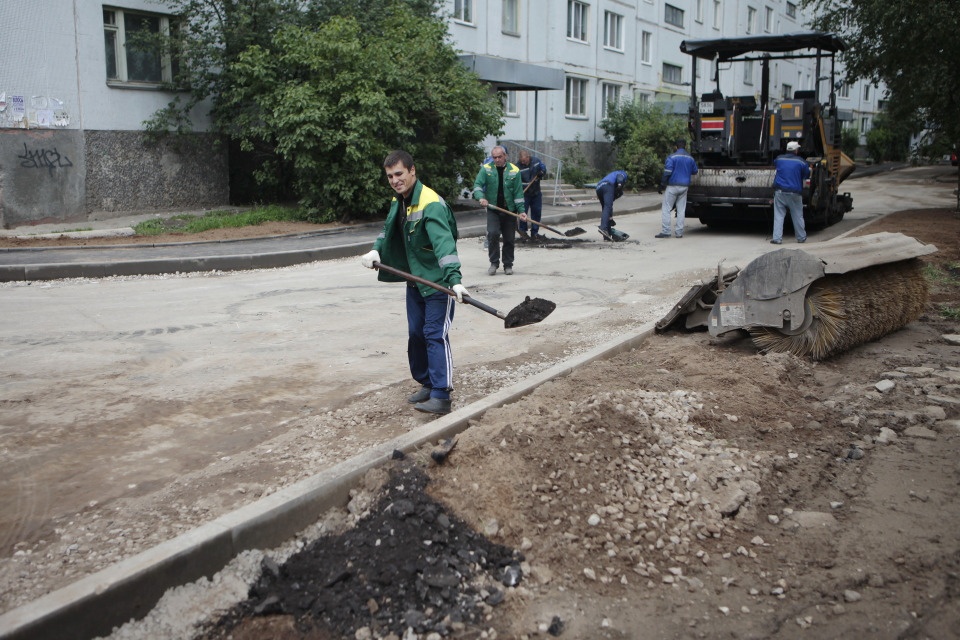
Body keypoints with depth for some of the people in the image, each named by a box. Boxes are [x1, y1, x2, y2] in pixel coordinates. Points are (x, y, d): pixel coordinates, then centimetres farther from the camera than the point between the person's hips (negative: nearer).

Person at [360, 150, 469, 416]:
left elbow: (444, 243, -36)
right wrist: (376, 250, -5)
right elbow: (389, 230, 16)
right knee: (416, 334, 14)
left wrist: (454, 279, -47)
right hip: (414, 280, 9)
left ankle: (441, 396, -10)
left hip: (437, 282, -9)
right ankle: (427, 384, 28)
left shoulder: (431, 205, -24)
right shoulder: (398, 202, 6)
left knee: (435, 335, -12)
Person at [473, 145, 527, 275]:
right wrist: (481, 197, -23)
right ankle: (494, 263, -4)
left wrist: (521, 210, -5)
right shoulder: (486, 169, 0)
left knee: (509, 239, 5)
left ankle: (508, 265, 20)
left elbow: (518, 192, 0)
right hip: (493, 209, -1)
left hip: (510, 210, 1)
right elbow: (477, 184, -3)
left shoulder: (514, 170, 1)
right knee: (493, 234, -18)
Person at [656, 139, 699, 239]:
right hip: (684, 187, 5)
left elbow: (667, 172, -15)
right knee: (681, 210, 8)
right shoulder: (690, 158, 7)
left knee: (666, 209, 0)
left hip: (673, 186, -5)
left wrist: (662, 185, -9)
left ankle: (665, 231, -5)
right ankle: (679, 232, 7)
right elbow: (695, 171, 18)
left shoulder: (672, 157, -8)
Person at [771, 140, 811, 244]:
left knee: (778, 216, 3)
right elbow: (806, 175, 8)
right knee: (797, 216, 10)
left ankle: (777, 238, -4)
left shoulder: (779, 159, 5)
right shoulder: (801, 162, -3)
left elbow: (774, 166, 26)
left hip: (779, 191, 2)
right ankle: (801, 237, 21)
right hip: (794, 193, -1)